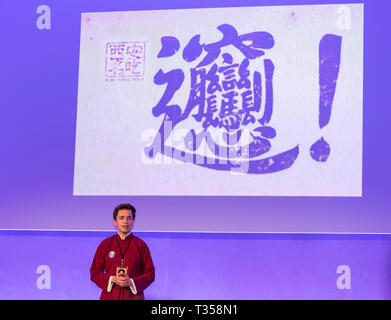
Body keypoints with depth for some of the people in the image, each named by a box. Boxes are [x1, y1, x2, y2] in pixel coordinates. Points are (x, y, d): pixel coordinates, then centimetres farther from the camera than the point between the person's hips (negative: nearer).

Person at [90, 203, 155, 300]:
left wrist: (131, 282, -11)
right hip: (109, 295, 0)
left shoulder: (141, 245, 4)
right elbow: (94, 273, 7)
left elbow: (150, 274, 4)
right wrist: (112, 279, -10)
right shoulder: (105, 244, 5)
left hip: (134, 296, 0)